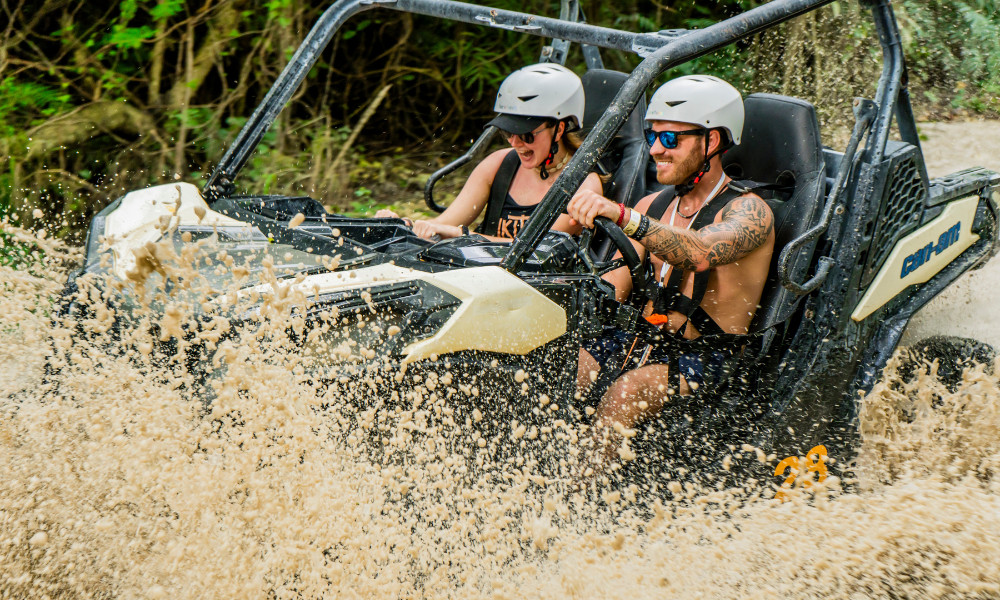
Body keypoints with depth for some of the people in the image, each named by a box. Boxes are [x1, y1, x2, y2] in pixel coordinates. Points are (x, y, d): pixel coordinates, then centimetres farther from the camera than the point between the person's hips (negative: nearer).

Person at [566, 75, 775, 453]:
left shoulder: (749, 211, -7)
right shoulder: (652, 206, 16)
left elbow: (700, 253, -30)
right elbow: (611, 290, 13)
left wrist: (622, 216, -43)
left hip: (710, 360, -6)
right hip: (646, 341, 7)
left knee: (629, 391, -35)